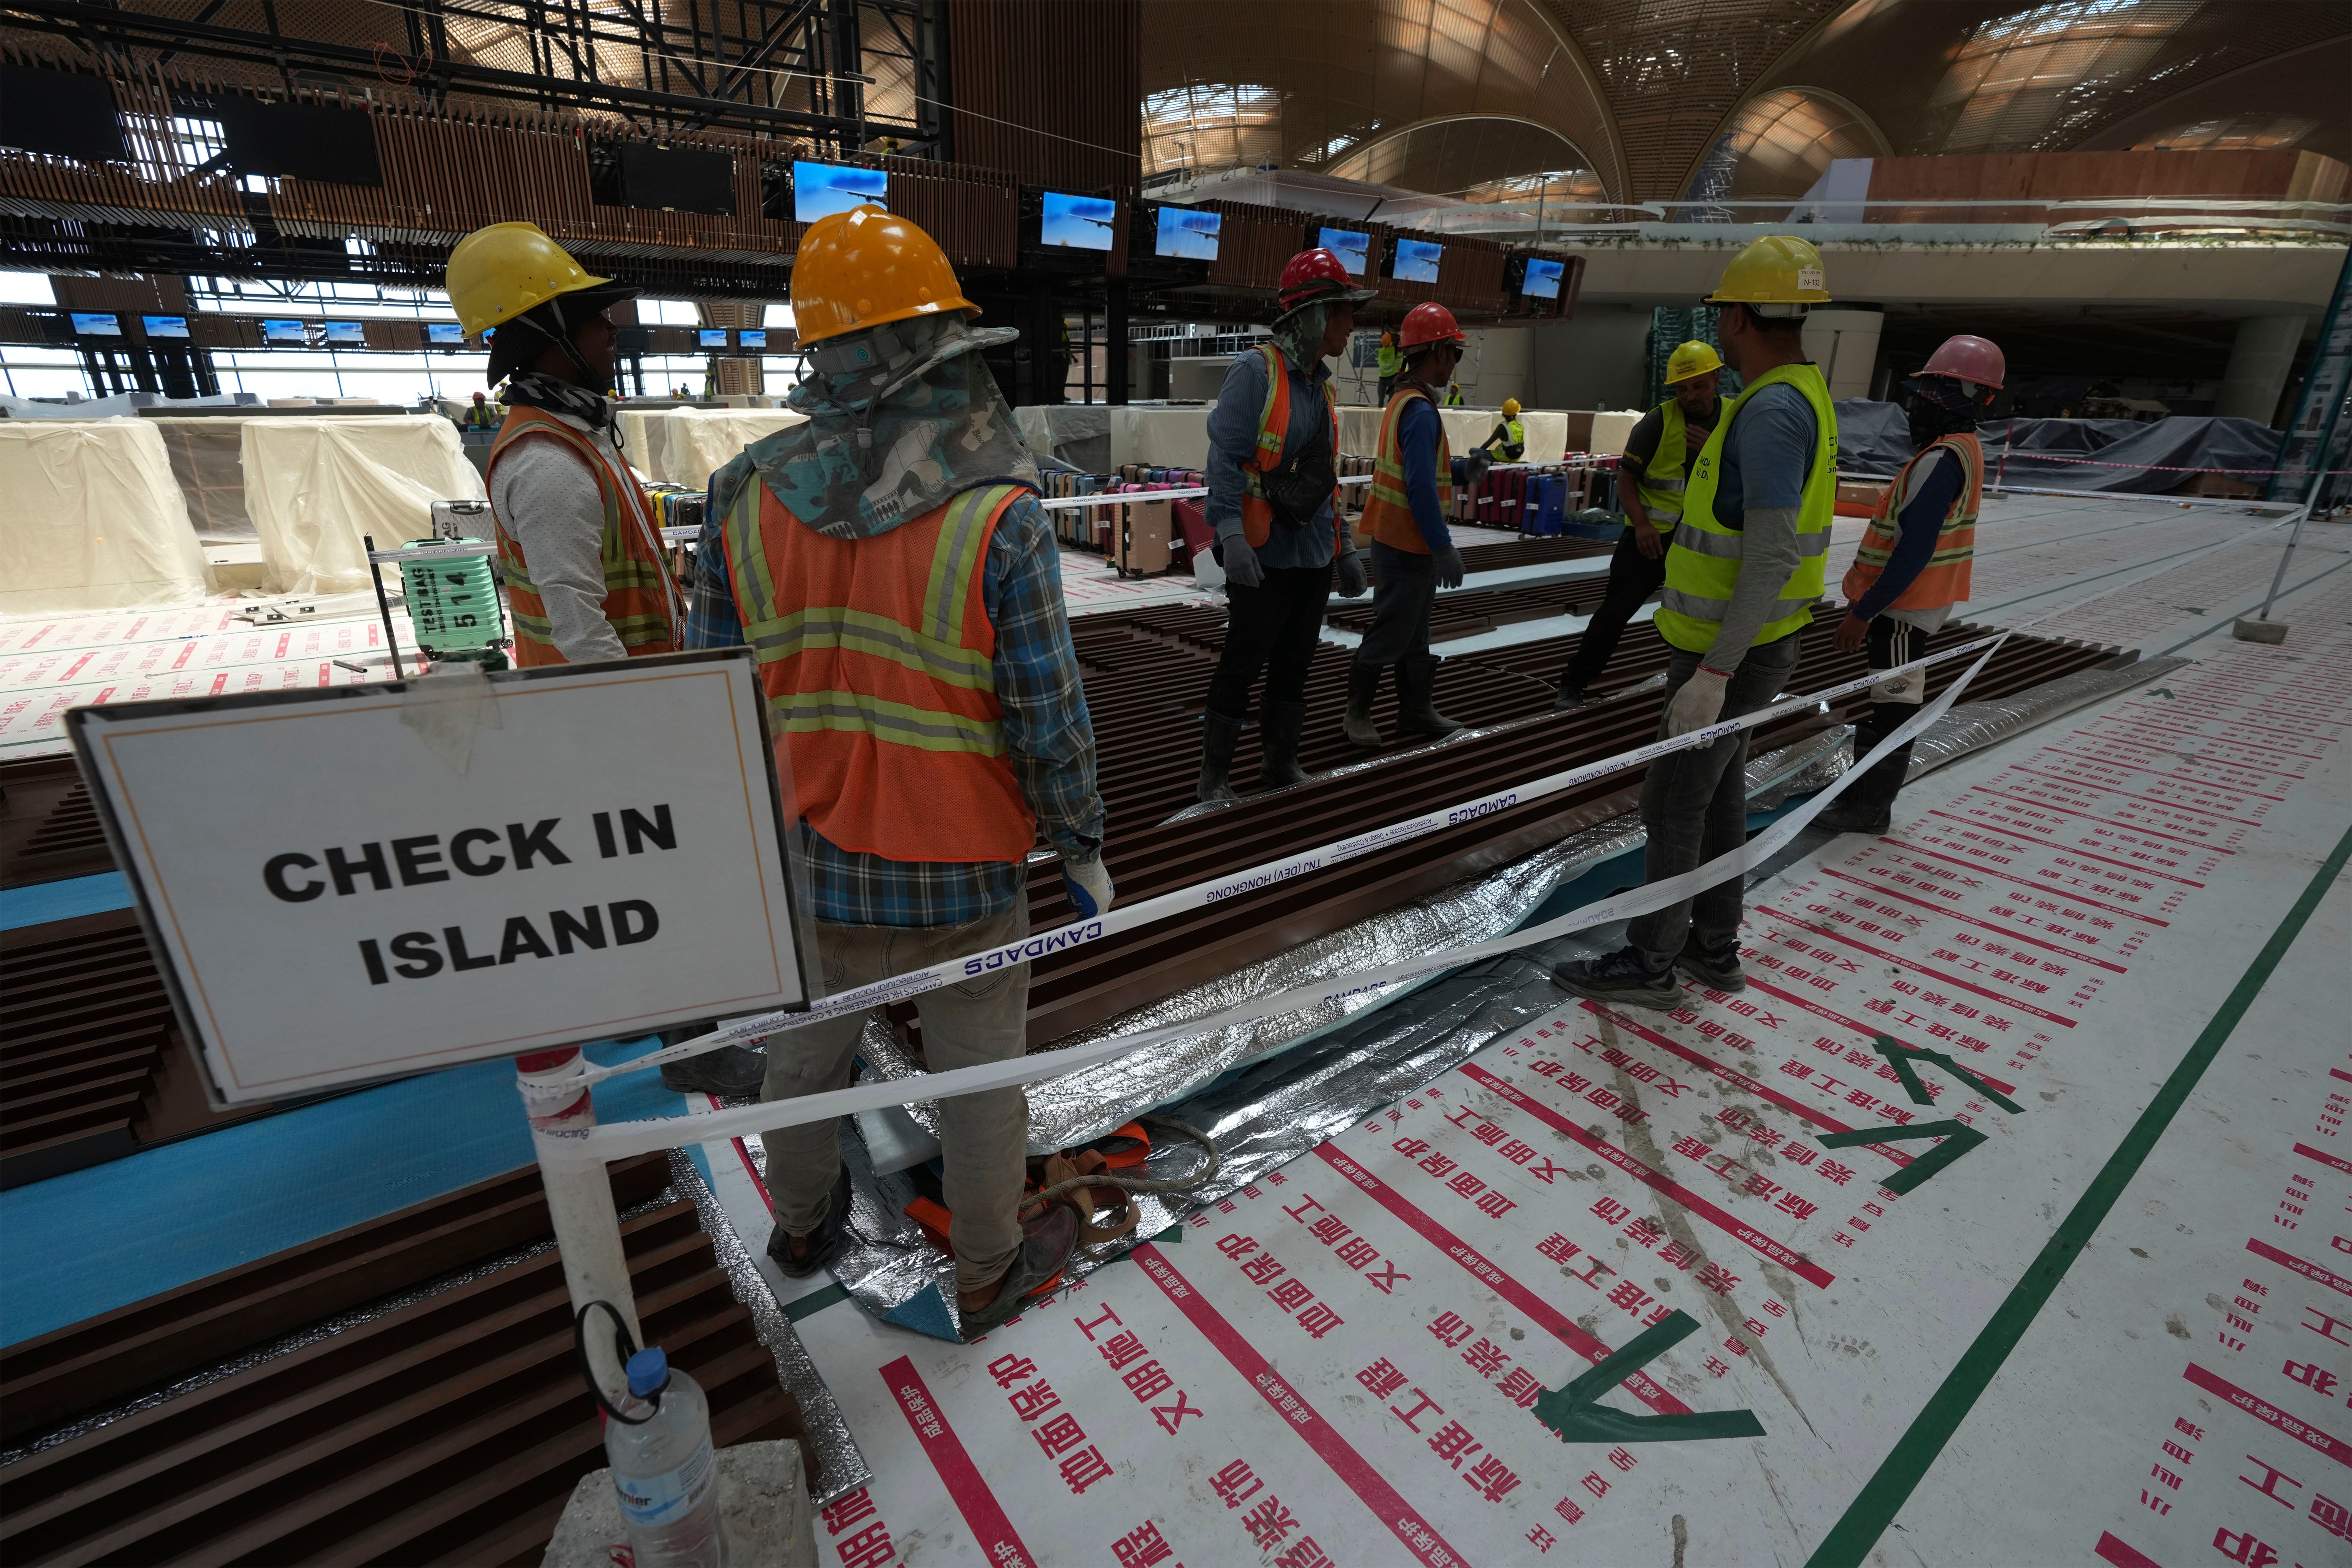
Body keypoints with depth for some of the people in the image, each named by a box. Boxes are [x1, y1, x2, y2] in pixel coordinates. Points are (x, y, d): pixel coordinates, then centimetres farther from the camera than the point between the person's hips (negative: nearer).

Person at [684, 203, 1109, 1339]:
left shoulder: (746, 498, -7)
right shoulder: (997, 516, -20)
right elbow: (1049, 720, -17)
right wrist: (1082, 847, -2)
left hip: (807, 863, 4)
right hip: (959, 872, -4)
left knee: (807, 1051, 26)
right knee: (978, 1075, 17)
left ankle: (802, 1225, 53)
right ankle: (990, 1275, 39)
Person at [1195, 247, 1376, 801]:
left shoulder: (1322, 385, 16)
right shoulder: (1256, 371, -9)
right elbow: (1225, 458, -16)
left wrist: (1345, 547, 20)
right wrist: (1231, 533, -27)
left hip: (1313, 555, 8)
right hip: (1263, 555, -8)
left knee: (1294, 667, 14)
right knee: (1241, 667, -2)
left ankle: (1281, 762, 27)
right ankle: (1215, 775, 10)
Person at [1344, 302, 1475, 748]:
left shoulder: (1404, 400, 12)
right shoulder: (1421, 411, -20)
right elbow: (1421, 489, -25)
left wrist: (1462, 470, 8)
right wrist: (1444, 549, -21)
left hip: (1408, 545, 10)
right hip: (1408, 548, -10)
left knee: (1415, 633, 17)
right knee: (1389, 635, 1)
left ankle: (1416, 711, 27)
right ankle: (1358, 711, 15)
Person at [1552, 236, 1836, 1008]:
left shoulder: (1773, 410, -22)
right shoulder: (1798, 396, 11)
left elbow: (1774, 557, -29)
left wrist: (1714, 673, -30)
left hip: (1734, 654, -10)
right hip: (1738, 641, 10)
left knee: (1673, 804, -1)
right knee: (1720, 793, 17)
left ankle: (1648, 963, 13)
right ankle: (1714, 947, 30)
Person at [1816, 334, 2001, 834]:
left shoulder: (1941, 461, -21)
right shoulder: (1962, 451, 12)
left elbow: (1913, 552, -26)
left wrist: (1863, 613, -23)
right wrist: (1865, 605, 19)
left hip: (1907, 606, -10)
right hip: (1916, 602, 10)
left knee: (1892, 704, -2)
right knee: (1889, 699, 17)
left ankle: (1869, 807, 7)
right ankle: (1868, 791, 28)